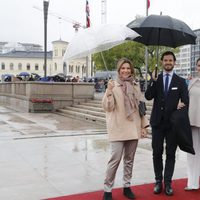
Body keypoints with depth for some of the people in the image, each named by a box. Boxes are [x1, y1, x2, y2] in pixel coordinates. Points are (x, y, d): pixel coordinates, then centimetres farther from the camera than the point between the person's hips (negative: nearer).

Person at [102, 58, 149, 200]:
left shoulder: (136, 86, 9)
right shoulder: (113, 86, -4)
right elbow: (107, 107, -11)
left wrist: (144, 125, 8)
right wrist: (109, 91, -24)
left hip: (134, 128, 5)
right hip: (118, 129, -4)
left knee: (129, 159, 12)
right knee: (115, 159, -9)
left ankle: (127, 186, 25)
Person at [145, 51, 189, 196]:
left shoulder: (181, 81, 4)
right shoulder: (155, 79, 5)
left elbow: (186, 101, 0)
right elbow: (148, 96, -7)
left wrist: (182, 105, -22)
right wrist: (153, 81, -20)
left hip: (173, 122, -1)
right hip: (157, 121, 1)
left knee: (171, 153, 5)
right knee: (157, 153, 6)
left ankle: (168, 183, 12)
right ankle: (158, 181, 16)